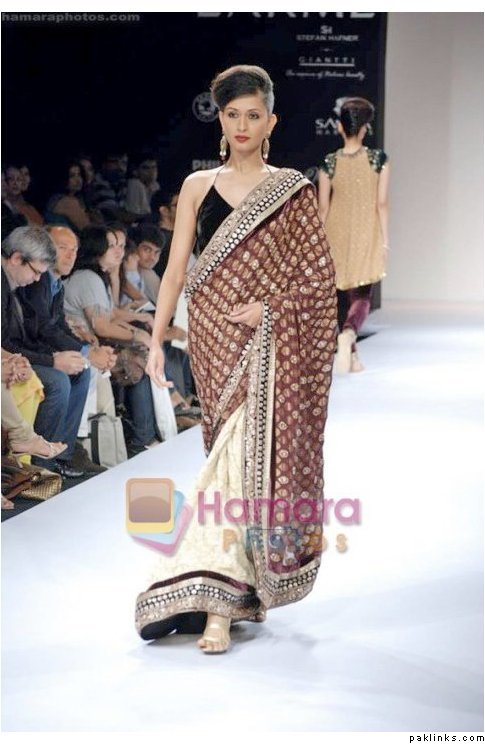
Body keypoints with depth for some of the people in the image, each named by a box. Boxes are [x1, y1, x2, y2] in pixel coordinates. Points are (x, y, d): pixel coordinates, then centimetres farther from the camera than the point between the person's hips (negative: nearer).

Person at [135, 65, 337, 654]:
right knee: (237, 452, 5)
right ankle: (235, 591, 15)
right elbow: (176, 270, 7)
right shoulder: (198, 187, 10)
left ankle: (218, 602, -10)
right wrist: (156, 341, 0)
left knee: (249, 453, -11)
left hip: (269, 340, -2)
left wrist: (271, 307, -12)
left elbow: (320, 276, 2)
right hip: (212, 336, 2)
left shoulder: (293, 191, 4)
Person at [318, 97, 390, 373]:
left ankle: (352, 355, 22)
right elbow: (381, 203, -8)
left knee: (345, 296, 17)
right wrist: (385, 239, -1)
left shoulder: (330, 163, -4)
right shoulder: (379, 159, -7)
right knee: (362, 297, 2)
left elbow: (323, 208, -2)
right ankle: (348, 333, -29)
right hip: (367, 235, -2)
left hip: (338, 236, 2)